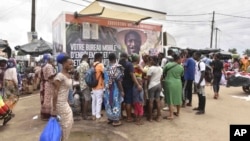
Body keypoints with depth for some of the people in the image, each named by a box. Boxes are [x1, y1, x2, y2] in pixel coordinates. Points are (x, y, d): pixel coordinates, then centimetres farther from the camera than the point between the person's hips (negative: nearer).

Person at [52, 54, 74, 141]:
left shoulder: (68, 75, 6)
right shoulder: (60, 76, -20)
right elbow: (55, 92, -21)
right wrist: (54, 108, -20)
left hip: (65, 102, 9)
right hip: (60, 103, -9)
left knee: (69, 122, 17)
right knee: (65, 123, 3)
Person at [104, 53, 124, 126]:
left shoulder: (107, 68, 3)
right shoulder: (116, 68, -17)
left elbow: (106, 78, 7)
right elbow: (118, 80, -18)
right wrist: (122, 90, -14)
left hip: (108, 89, 7)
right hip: (115, 89, -7)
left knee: (109, 102, 16)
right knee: (115, 103, 2)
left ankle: (110, 118, 27)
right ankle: (115, 120, 10)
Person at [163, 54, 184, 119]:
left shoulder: (168, 65, -5)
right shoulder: (181, 67, -1)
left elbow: (163, 73, 2)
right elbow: (181, 75, 10)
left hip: (169, 83, -2)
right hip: (177, 84, 2)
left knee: (170, 99, 0)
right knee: (178, 98, 17)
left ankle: (171, 115, -1)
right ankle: (178, 112, 31)